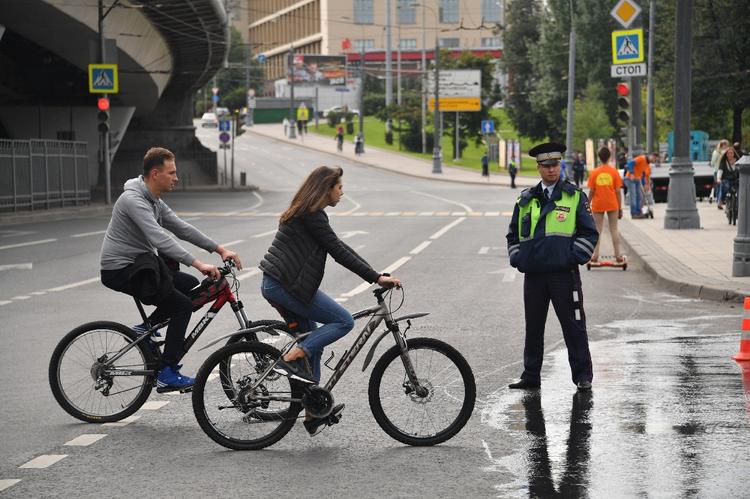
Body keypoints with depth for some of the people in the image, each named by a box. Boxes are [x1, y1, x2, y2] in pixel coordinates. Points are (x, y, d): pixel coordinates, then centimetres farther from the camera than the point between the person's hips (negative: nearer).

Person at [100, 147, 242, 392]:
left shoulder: (154, 200, 11)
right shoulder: (133, 200, -21)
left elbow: (181, 227, 13)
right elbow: (160, 239, -32)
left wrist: (220, 249, 6)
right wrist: (198, 264, -36)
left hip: (138, 264, 10)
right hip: (121, 271, -10)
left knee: (191, 286, 11)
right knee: (182, 305, -14)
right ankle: (167, 375, -11)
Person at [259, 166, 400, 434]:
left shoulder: (306, 213, 18)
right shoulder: (311, 215, -14)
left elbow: (340, 248, 18)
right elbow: (339, 252, -18)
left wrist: (375, 274, 11)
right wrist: (376, 277, -18)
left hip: (276, 284, 10)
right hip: (287, 285, -10)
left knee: (312, 344, 14)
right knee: (343, 321, -6)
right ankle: (290, 359, -12)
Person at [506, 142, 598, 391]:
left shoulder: (575, 197, 4)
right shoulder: (525, 200, 13)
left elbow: (589, 232, 3)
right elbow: (513, 234, 22)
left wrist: (575, 257, -8)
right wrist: (517, 258, 7)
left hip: (564, 273, -4)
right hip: (533, 274, 4)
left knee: (574, 326, -1)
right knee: (533, 327, 9)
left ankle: (582, 375, 6)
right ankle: (531, 376, 17)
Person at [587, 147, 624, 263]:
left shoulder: (594, 172, -4)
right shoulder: (614, 171, -4)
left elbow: (591, 191, -4)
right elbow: (618, 191, -3)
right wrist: (620, 208, 4)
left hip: (598, 205, 0)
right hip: (612, 204, 0)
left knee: (598, 230, 6)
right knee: (614, 229, 6)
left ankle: (595, 255, 3)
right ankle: (618, 255, 5)